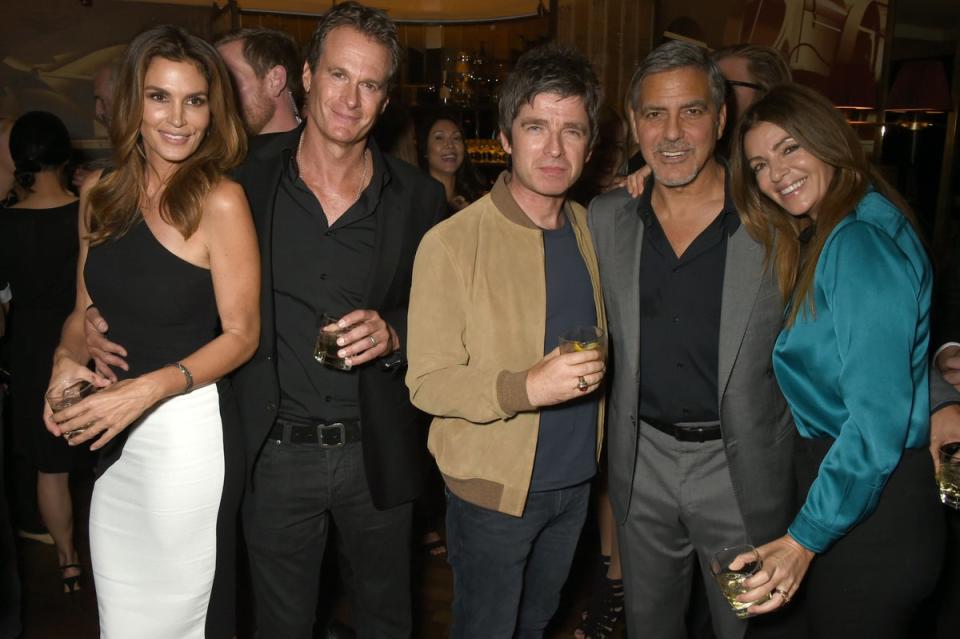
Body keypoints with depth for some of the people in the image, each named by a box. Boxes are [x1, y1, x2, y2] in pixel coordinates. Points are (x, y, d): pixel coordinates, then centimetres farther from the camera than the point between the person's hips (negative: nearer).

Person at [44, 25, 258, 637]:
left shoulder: (221, 201, -13)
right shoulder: (101, 194, 5)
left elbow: (241, 334, -11)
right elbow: (87, 309, 14)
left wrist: (148, 390, -21)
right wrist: (68, 360, -6)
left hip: (189, 431, -6)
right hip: (114, 438, 6)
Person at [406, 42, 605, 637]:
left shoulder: (588, 227, 2)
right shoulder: (452, 243, -19)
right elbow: (427, 382, -20)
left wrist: (594, 366, 0)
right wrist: (526, 387, -32)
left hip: (574, 479, 6)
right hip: (493, 487, -5)